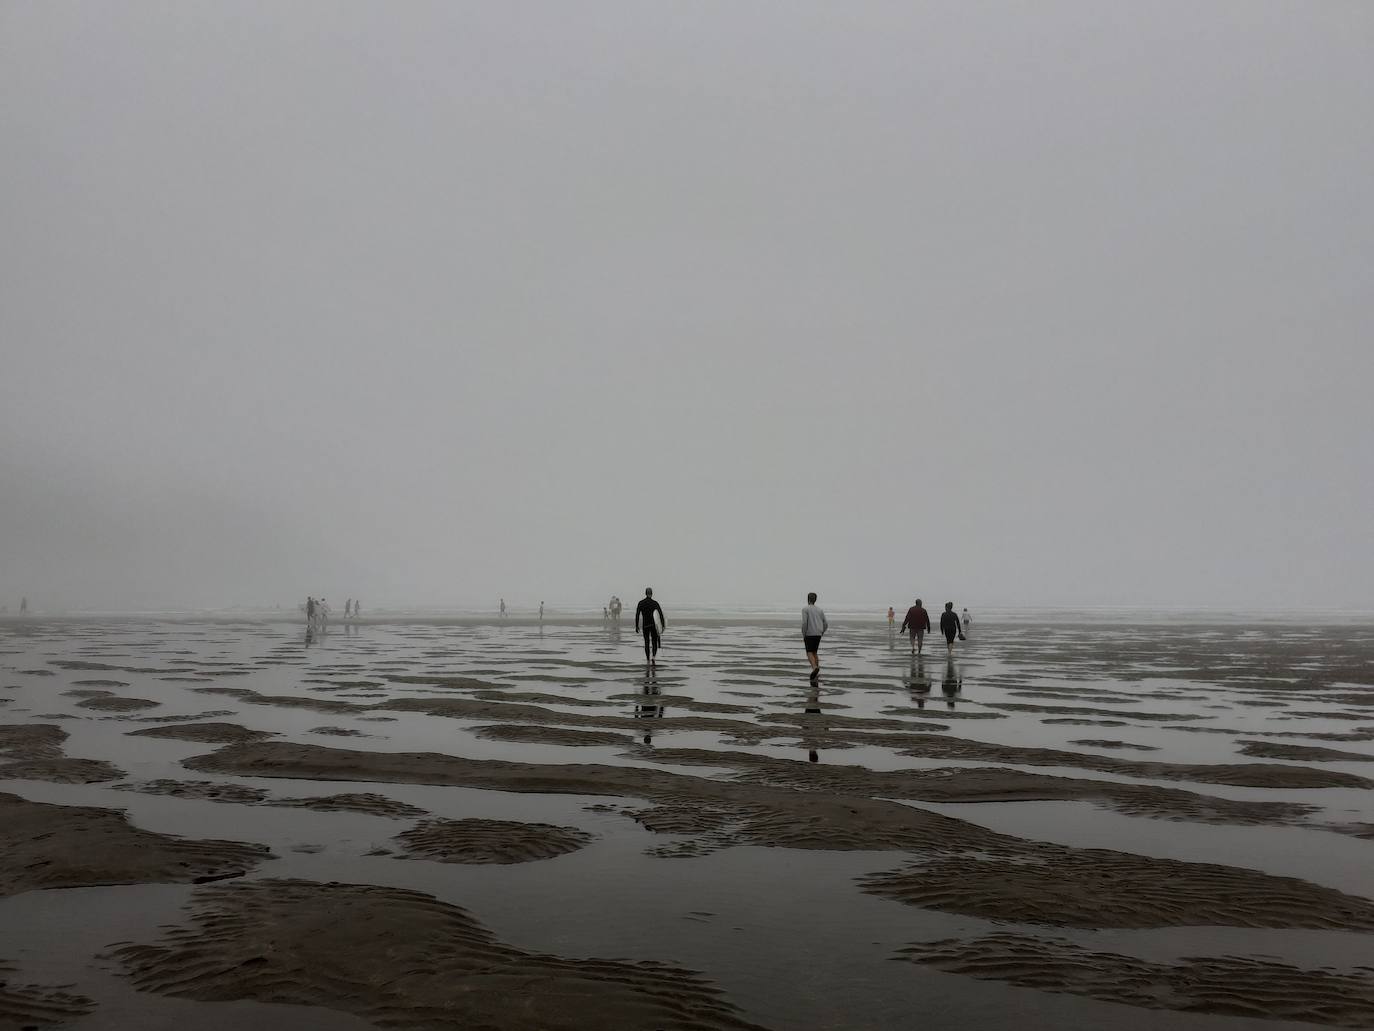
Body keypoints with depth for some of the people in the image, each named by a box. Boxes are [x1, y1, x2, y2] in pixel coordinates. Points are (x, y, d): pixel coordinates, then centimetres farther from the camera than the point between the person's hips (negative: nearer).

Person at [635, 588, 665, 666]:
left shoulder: (641, 603, -2)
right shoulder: (655, 603, -5)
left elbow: (637, 615, -3)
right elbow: (661, 615, -10)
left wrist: (636, 626, 3)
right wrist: (663, 626, -6)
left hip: (645, 626, 1)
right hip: (654, 625, -1)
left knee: (646, 643, 14)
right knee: (654, 643, 10)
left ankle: (648, 660, 12)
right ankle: (653, 657, -13)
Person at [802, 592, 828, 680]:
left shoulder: (805, 609, -3)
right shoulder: (820, 610, 13)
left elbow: (804, 623, -15)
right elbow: (826, 624, 10)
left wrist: (803, 636, -7)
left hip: (809, 634, -5)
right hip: (818, 635, 5)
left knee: (809, 653, -5)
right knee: (815, 652, 16)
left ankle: (815, 668, -30)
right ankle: (816, 672, 10)